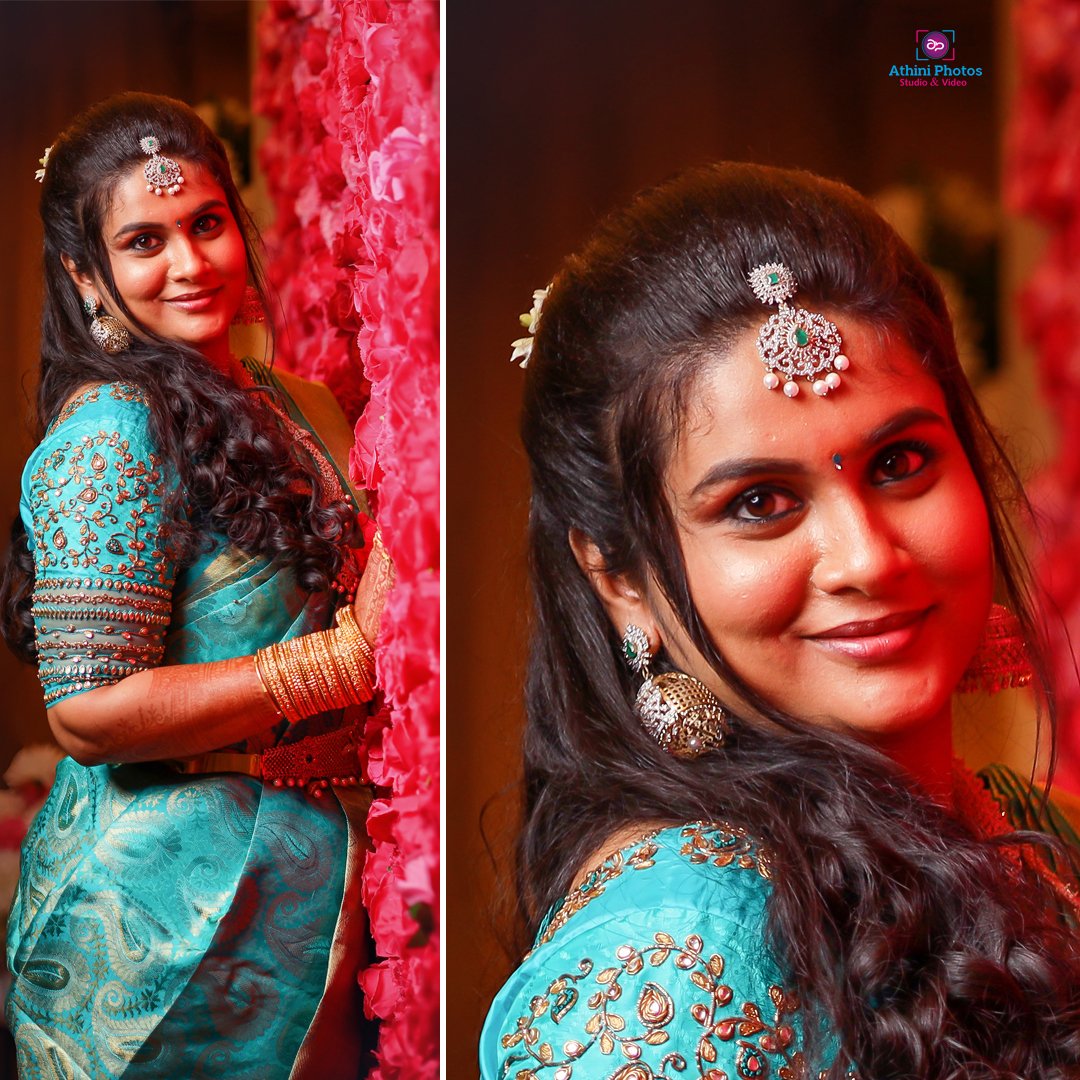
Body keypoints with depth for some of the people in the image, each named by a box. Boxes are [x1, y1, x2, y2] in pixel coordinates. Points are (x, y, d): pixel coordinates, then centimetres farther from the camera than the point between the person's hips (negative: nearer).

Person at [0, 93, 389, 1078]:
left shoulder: (273, 401, 8)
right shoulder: (111, 432, -19)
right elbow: (89, 712, -26)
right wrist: (351, 650, -24)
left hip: (300, 876, 8)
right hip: (173, 911, -8)